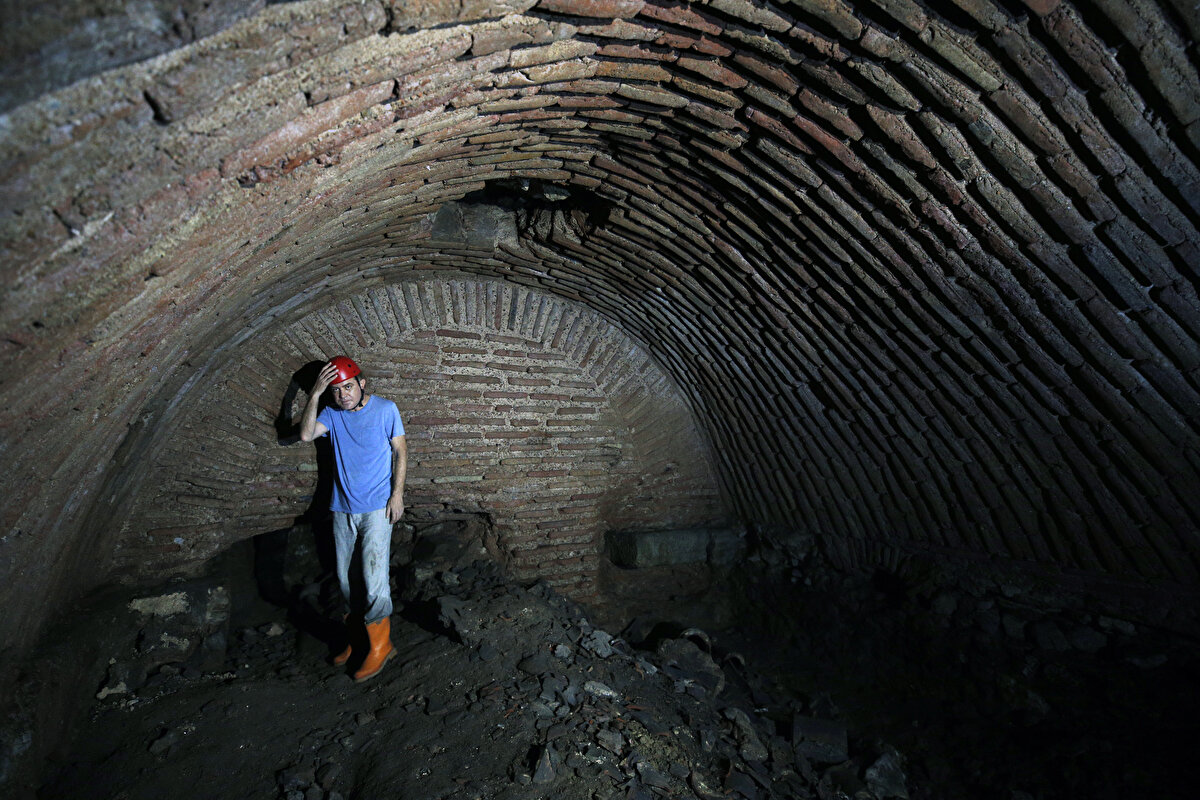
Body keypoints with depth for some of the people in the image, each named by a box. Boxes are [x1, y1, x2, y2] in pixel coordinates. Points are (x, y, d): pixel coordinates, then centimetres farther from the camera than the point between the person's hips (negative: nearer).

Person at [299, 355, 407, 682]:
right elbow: (306, 434, -13)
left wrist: (397, 493, -9)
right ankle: (354, 634, 30)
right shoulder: (332, 413, 2)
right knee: (343, 576, 13)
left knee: (374, 576, -9)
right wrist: (315, 394, -20)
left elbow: (400, 450, -3)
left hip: (377, 508, -5)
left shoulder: (385, 409, -6)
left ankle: (379, 645, 5)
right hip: (342, 508, 5)